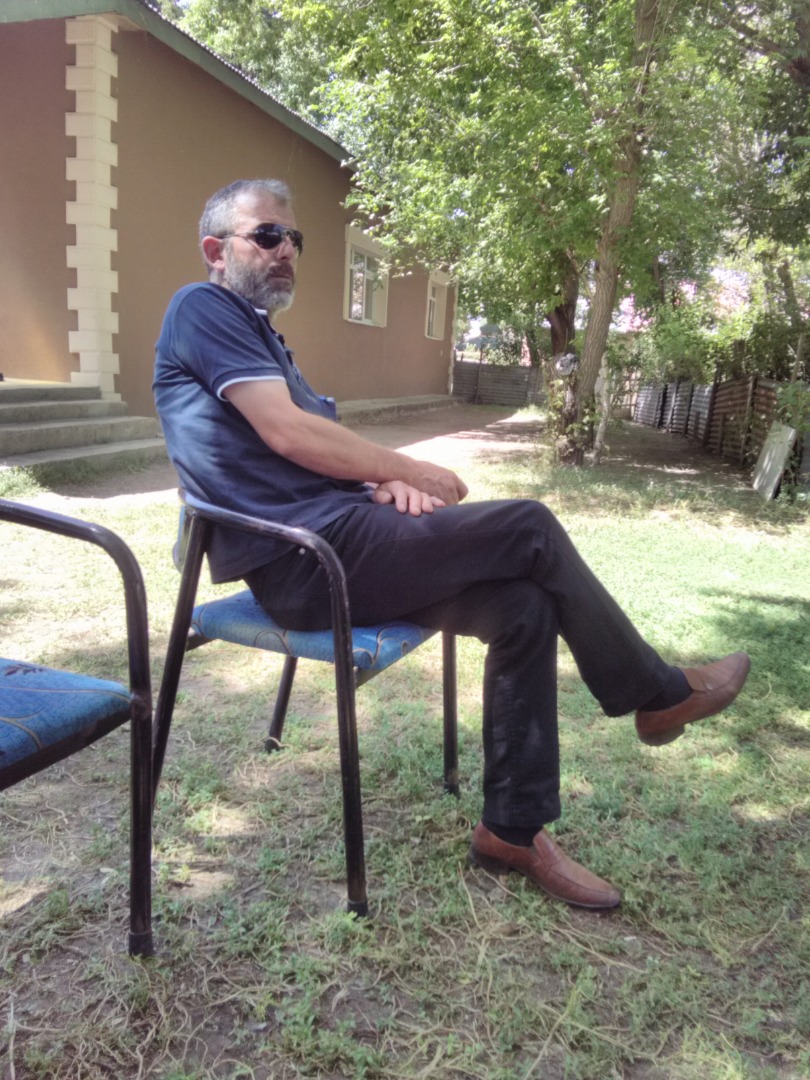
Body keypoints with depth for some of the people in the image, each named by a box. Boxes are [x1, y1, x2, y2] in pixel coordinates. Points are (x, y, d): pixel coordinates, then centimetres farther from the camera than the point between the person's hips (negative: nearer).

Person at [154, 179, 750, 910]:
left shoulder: (254, 328, 27)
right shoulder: (202, 308, -3)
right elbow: (285, 431, -16)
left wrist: (386, 483, -1)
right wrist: (410, 471, -7)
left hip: (321, 551, 9)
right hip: (309, 556, -9)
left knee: (524, 605, -5)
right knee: (531, 529, -13)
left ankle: (514, 828, 4)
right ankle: (659, 693, 8)